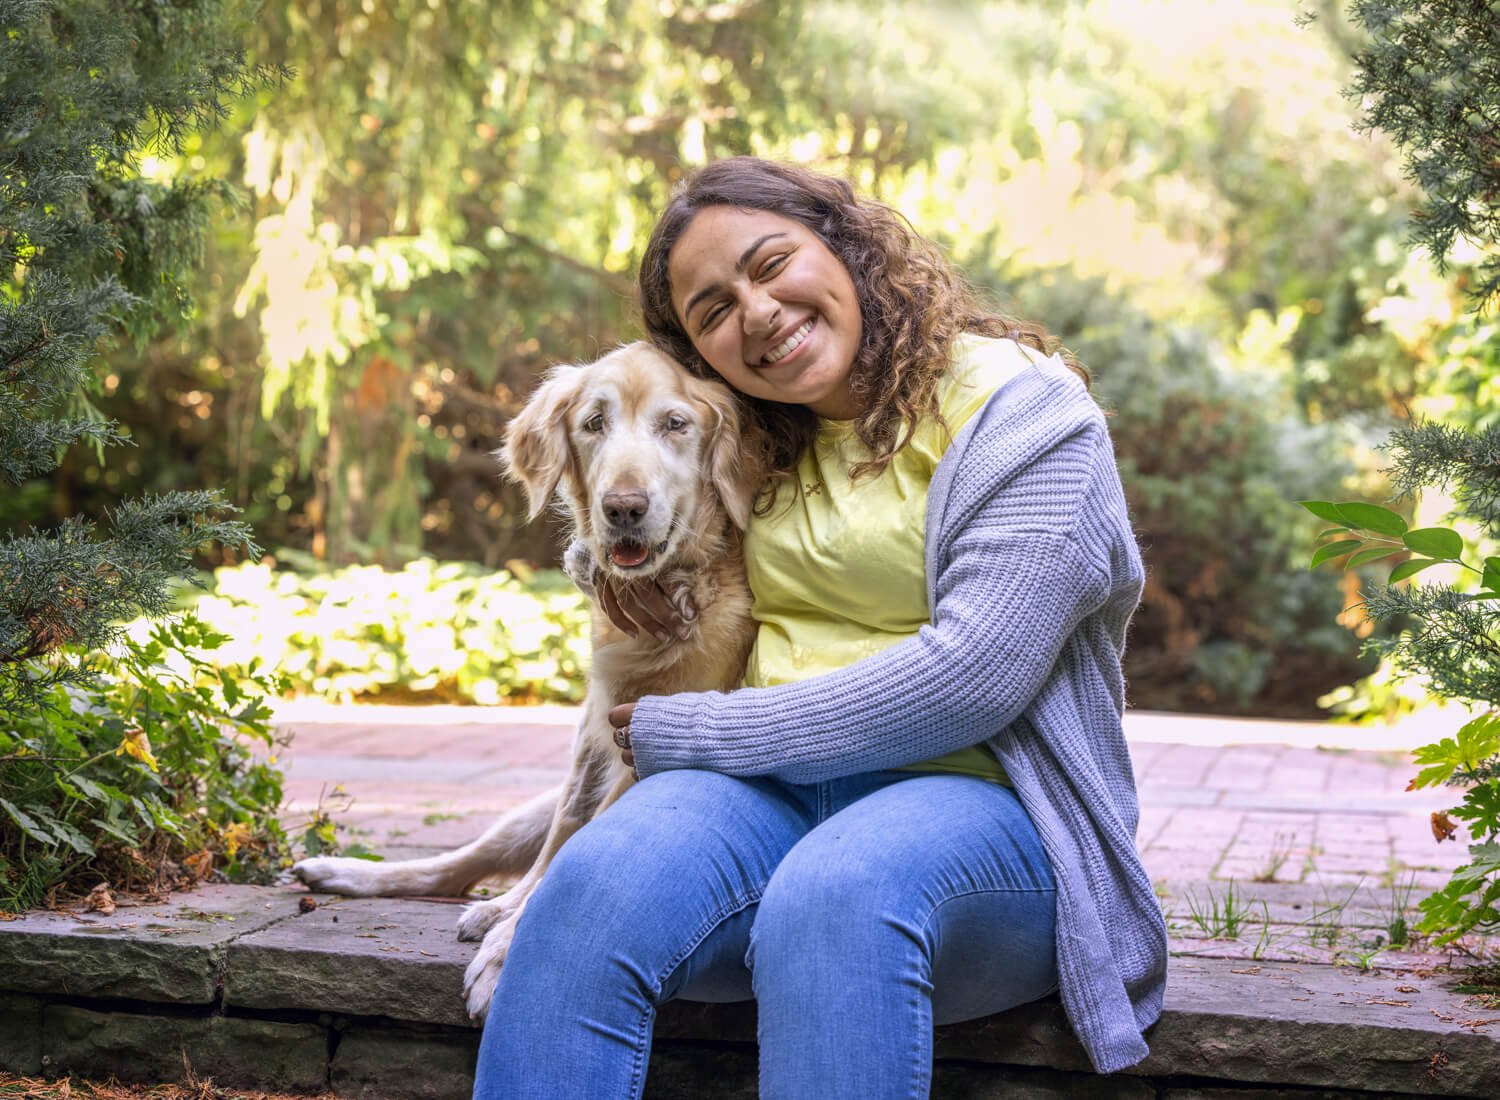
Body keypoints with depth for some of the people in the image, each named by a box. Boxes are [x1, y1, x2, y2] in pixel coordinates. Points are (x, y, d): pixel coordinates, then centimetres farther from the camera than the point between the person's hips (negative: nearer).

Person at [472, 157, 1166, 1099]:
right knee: (595, 889, -29)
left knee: (833, 903, -39)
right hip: (768, 791, 5)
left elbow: (972, 679, -15)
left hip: (974, 793, -4)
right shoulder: (758, 442, 16)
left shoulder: (1018, 409, -4)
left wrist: (692, 732, -11)